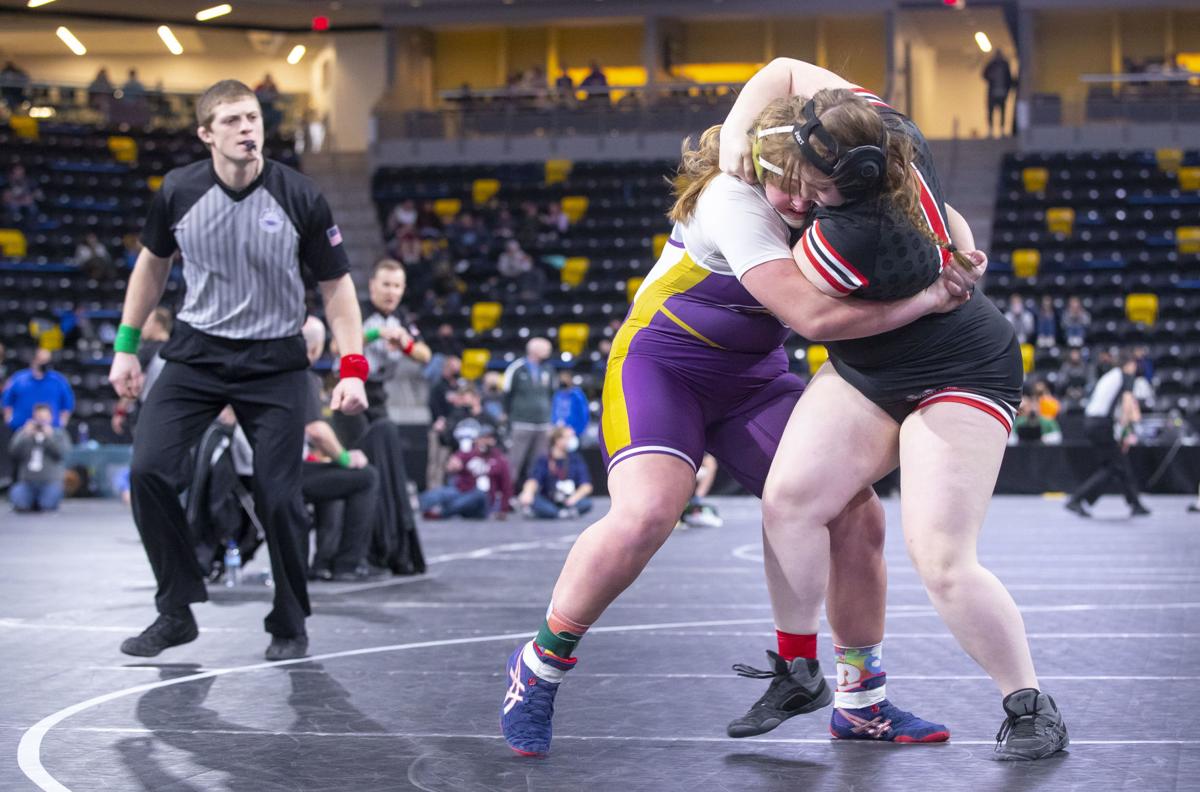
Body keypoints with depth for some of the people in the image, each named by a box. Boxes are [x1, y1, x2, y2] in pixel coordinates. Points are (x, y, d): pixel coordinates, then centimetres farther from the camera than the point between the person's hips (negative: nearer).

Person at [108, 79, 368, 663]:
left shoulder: (300, 198, -13)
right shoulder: (179, 191, -7)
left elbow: (336, 285, -4)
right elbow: (153, 263, 12)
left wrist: (353, 368, -13)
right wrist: (127, 345, 11)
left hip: (274, 362, -2)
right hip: (196, 352, 2)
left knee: (278, 498, -7)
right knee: (148, 471, -13)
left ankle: (289, 625, 16)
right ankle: (177, 613, 2)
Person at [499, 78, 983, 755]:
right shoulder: (733, 199, -31)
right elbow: (814, 317, -36)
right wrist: (924, 300, -27)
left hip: (753, 375, 7)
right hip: (662, 362, -6)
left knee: (857, 515, -5)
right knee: (646, 513, -31)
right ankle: (540, 666, -8)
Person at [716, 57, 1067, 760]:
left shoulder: (854, 236, -37)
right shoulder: (881, 123, -16)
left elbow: (790, 305, -17)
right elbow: (784, 72, 0)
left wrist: (775, 197, -10)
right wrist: (737, 130, -15)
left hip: (961, 377, -9)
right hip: (867, 370, 9)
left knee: (941, 559, -16)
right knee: (789, 498, -8)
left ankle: (1032, 709, 4)